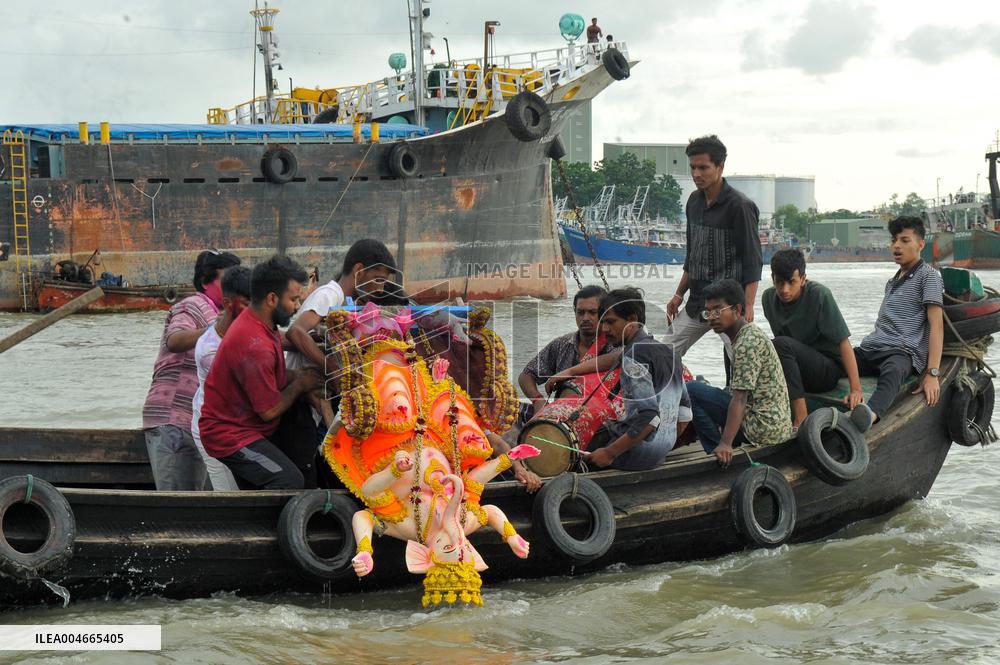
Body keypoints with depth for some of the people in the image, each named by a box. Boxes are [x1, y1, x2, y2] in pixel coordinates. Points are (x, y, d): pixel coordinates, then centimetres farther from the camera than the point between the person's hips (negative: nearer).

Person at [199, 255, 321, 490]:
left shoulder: (256, 321, 5)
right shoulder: (255, 345, -26)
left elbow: (269, 378, 16)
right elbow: (269, 410, -19)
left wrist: (298, 375, 0)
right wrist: (299, 384, -4)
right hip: (230, 435, -10)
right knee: (290, 480, -21)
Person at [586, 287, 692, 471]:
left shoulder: (634, 357, -16)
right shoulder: (667, 351, 13)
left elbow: (649, 416, -25)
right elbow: (685, 411, 17)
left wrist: (609, 453, -21)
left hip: (639, 452, -9)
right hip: (661, 452, 9)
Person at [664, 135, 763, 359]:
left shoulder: (740, 205, -11)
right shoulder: (694, 201, 12)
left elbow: (752, 261, -12)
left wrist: (748, 307, -19)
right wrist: (679, 295, 18)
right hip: (696, 302, 8)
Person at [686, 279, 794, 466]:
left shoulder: (748, 342, -15)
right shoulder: (751, 334, 15)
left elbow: (740, 398, -23)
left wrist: (725, 444, -28)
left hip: (764, 428, -11)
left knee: (692, 390, -12)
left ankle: (720, 455, -7)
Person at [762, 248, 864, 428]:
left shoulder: (819, 295, -17)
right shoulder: (768, 298, -1)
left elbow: (843, 342, -18)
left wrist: (856, 389, -24)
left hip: (829, 368, -5)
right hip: (799, 372, 5)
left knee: (781, 345, -30)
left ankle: (801, 419, -33)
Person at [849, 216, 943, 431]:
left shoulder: (928, 276, 6)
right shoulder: (892, 281, 31)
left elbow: (936, 325, -5)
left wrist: (932, 374, -17)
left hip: (902, 351, -8)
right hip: (869, 349, 8)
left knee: (892, 372, -43)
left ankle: (870, 415, -75)